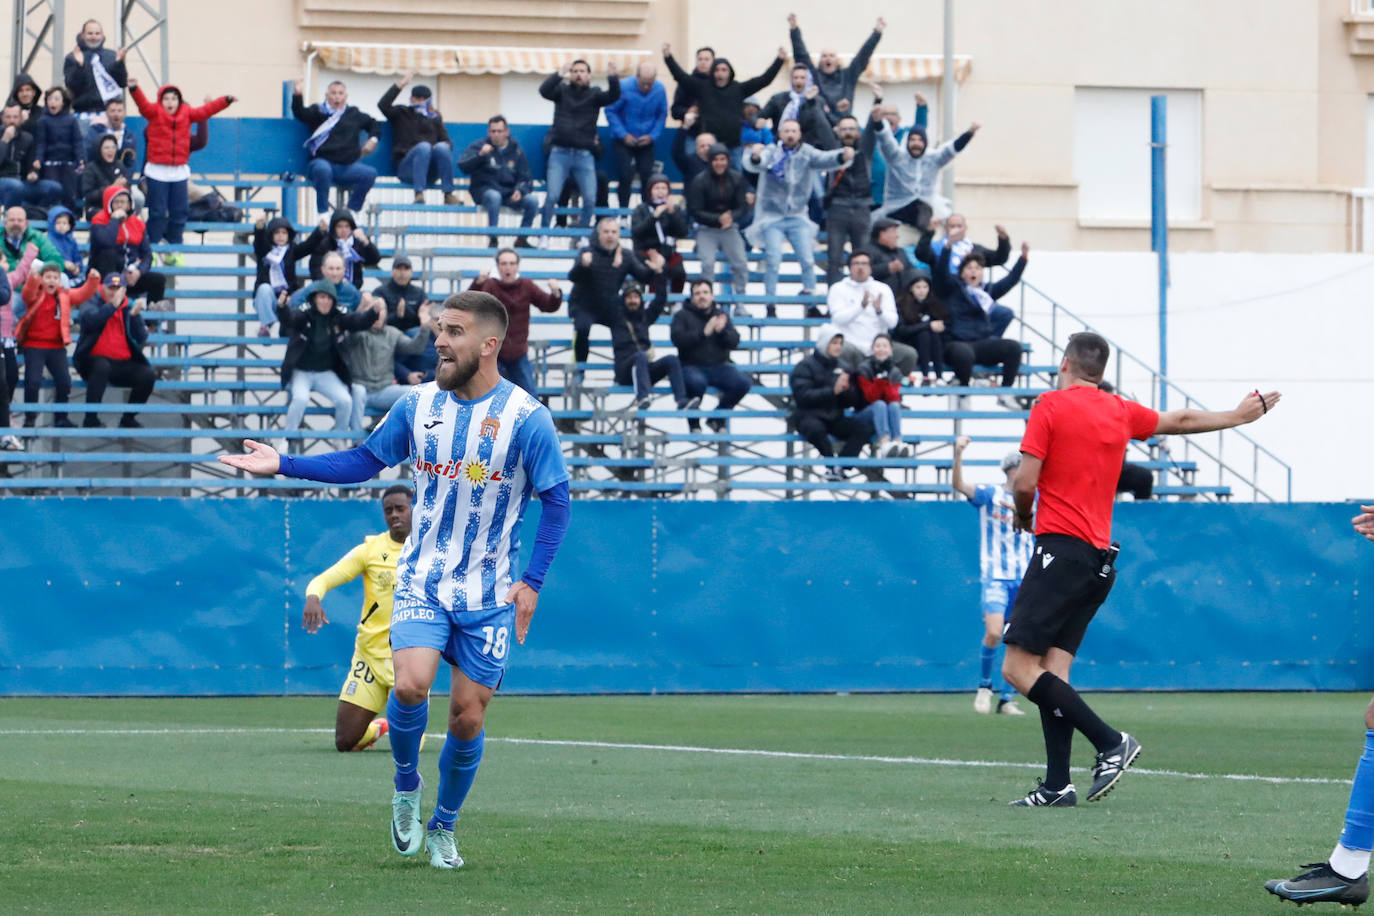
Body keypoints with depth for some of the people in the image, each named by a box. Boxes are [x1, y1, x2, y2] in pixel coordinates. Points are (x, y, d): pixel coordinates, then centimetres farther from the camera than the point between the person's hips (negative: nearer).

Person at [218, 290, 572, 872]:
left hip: (489, 594, -1)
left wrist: (532, 581, -10)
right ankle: (406, 785, 7)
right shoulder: (418, 405, 1)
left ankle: (442, 828, 23)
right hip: (422, 580, 1)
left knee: (467, 715, 1)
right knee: (410, 683, -22)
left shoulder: (526, 418, -9)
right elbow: (364, 461, 12)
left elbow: (556, 501, -4)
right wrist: (283, 465, 6)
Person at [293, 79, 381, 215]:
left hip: (348, 166, 4)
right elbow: (300, 113, -10)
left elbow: (374, 124, 33)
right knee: (322, 169, -40)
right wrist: (297, 95, -28)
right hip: (323, 161, -4)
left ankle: (352, 211, -7)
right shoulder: (318, 113, 9)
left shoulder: (353, 114, 19)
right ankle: (323, 213, -26)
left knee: (370, 173, -23)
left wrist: (372, 140, 13)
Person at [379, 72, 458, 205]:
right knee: (424, 146, -34)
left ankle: (449, 194, -34)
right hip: (405, 167, -2)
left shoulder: (434, 118, 22)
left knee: (441, 147, -29)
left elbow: (447, 141, 16)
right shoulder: (401, 114, 14)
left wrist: (446, 145, -9)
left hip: (430, 171, 2)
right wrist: (400, 85, -9)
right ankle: (419, 193, -46)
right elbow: (383, 105, -5)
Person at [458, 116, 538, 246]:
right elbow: (463, 167, -11)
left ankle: (522, 239, -4)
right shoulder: (478, 146, 3)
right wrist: (480, 155, -28)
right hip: (484, 190, -3)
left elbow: (526, 178, 10)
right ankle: (493, 239, -28)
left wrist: (520, 190, -13)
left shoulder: (516, 151, 10)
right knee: (494, 196, -38)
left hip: (509, 193, 3)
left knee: (532, 201, -22)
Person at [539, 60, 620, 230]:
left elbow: (613, 96, -9)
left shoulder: (594, 95, 8)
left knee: (590, 199, -6)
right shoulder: (562, 91, 8)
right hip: (560, 154, -1)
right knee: (551, 196, -9)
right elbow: (544, 90, -11)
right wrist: (560, 75, -28)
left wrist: (612, 77, -30)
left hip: (584, 156, 1)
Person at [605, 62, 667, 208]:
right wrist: (623, 135, -14)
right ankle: (623, 211, 1)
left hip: (646, 141, 2)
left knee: (647, 176, -4)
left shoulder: (660, 90, -9)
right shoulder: (624, 88, -19)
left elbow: (662, 116, 3)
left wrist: (652, 136, -10)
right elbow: (610, 112, -9)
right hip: (624, 141, -2)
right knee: (626, 176, -11)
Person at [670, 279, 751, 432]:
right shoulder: (683, 315, 4)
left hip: (718, 366, 4)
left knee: (743, 383, -20)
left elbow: (734, 342, 3)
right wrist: (704, 332, -21)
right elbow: (678, 339, -14)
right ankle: (694, 423, -11)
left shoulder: (721, 314, 14)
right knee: (697, 382, -38)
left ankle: (717, 419, 4)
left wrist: (721, 331, -18)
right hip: (691, 366, -4)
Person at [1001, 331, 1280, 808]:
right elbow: (1182, 421, 30)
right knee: (1053, 670, 6)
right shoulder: (1122, 412, 13)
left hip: (1061, 549, -7)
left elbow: (1025, 483, -9)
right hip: (1101, 560, 7)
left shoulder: (1050, 406, -4)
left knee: (1018, 668, -9)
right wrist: (1239, 416, 47)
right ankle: (1057, 785, -2)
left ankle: (1111, 742, -16)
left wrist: (1023, 516, 13)